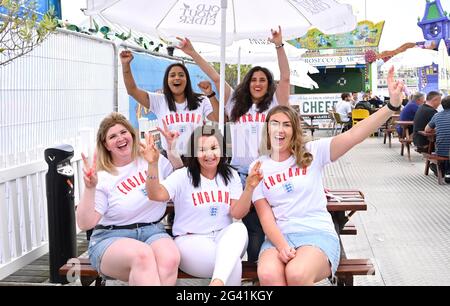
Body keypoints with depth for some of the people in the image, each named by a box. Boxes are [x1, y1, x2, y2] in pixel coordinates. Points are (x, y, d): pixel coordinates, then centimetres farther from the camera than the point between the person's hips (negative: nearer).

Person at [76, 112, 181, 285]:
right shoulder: (102, 178, 0)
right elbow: (85, 224, -6)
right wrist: (89, 189, -21)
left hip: (152, 232, 3)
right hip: (111, 239, -2)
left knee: (170, 258, -35)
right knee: (142, 255, -39)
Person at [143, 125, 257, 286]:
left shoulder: (230, 175, 8)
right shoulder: (183, 176, -2)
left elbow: (237, 213, -2)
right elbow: (156, 195, -20)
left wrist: (249, 188, -19)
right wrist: (153, 165, -37)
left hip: (225, 238, 4)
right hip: (191, 240, -4)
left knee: (239, 228, -33)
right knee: (233, 265, -31)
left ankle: (218, 281, -40)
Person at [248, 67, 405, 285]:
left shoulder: (312, 153, 6)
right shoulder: (258, 167, 9)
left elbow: (354, 134, -7)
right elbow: (265, 216, 1)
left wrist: (392, 105, -19)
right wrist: (281, 245, -18)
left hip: (317, 233, -1)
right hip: (278, 236, 1)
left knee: (297, 274, -34)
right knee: (267, 274, -35)